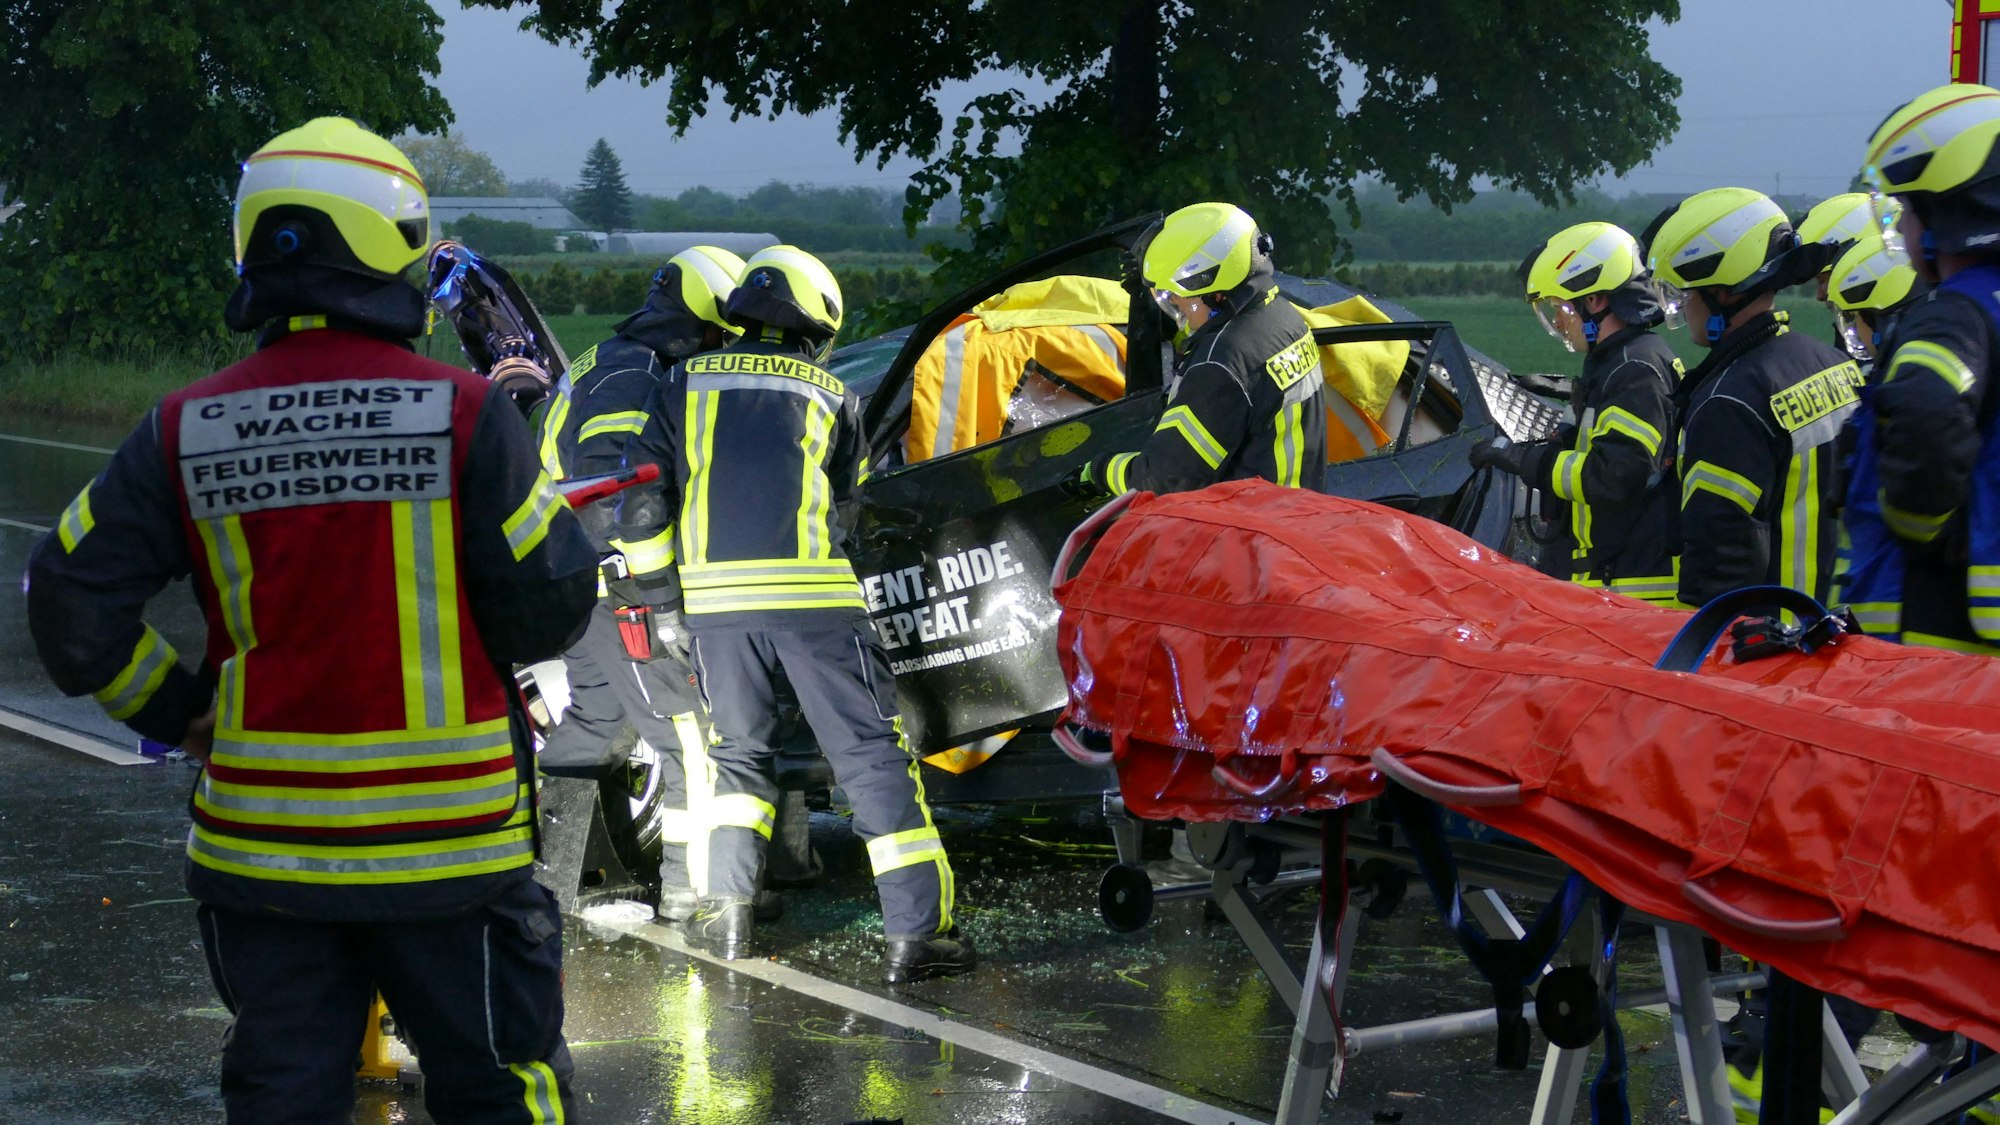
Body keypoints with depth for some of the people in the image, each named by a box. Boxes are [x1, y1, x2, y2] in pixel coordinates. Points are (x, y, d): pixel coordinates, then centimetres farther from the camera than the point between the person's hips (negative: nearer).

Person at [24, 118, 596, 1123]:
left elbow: (71, 597, -3)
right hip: (447, 840, -3)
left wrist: (176, 711, 10)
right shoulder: (466, 414, -11)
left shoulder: (185, 432, -2)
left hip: (260, 840, 3)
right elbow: (548, 606, -9)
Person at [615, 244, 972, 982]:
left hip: (716, 596, 2)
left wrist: (656, 591, 19)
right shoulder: (831, 397, 14)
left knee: (739, 752, 20)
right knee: (874, 755, 2)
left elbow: (643, 501, 9)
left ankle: (727, 911, 13)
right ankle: (917, 929, -3)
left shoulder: (685, 385, 14)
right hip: (817, 598, -2)